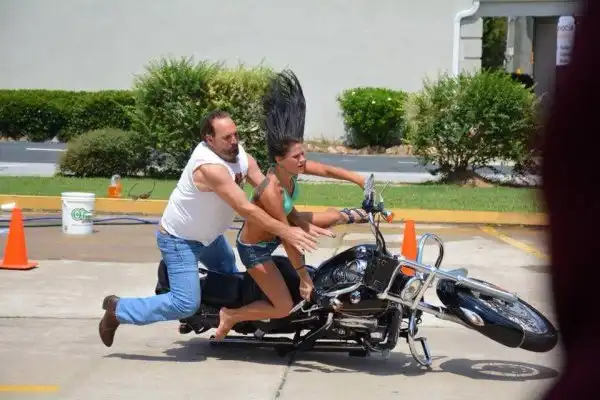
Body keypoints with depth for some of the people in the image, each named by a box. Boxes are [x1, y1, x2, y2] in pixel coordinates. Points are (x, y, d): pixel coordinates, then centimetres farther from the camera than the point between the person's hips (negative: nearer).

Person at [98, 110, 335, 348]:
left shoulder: (241, 155, -10)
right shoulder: (210, 167, -35)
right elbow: (246, 210, -37)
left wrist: (301, 225, -21)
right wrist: (286, 232, -37)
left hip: (207, 234, 9)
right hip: (179, 239, -9)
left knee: (231, 277, 26)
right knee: (186, 304, -13)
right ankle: (118, 309, 0)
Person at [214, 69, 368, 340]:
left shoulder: (293, 167, -19)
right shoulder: (271, 191, -39)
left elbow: (328, 170, -6)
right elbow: (286, 237, -33)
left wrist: (361, 181, -13)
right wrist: (303, 275, -25)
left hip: (277, 227, 8)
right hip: (255, 247, -8)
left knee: (333, 217, 11)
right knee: (284, 308, -7)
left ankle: (349, 215, 46)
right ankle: (230, 315, 10)